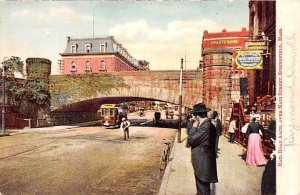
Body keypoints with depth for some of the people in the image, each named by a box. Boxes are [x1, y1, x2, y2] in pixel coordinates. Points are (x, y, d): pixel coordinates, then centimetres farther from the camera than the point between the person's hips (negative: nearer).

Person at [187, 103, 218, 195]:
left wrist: (194, 127, -13)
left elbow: (191, 140, -23)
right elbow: (196, 139, 7)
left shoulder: (206, 126, -26)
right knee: (201, 186, 26)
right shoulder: (206, 124, 6)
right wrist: (195, 128, -1)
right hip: (202, 163, 10)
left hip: (203, 164, -10)